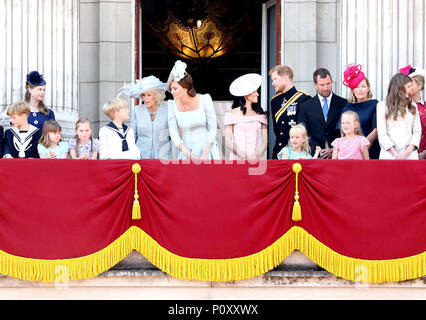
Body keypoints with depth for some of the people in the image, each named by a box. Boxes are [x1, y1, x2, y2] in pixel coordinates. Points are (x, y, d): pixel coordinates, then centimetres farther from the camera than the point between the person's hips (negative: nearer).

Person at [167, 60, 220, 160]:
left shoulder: (204, 100, -8)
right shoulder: (173, 105, -3)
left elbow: (213, 128, -3)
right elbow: (173, 133, -3)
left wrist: (205, 154, -11)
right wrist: (188, 153, -14)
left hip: (207, 151, -1)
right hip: (186, 151, 1)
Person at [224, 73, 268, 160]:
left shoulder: (260, 114, 12)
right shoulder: (231, 114, 5)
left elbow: (265, 141, 8)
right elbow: (228, 141, 0)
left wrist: (257, 156, -9)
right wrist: (244, 156, -10)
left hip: (255, 160, 2)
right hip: (237, 159, -2)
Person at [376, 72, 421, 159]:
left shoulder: (412, 106, 14)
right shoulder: (382, 105, 3)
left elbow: (417, 131, 8)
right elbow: (382, 134, -3)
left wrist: (408, 151, -8)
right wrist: (396, 154, -10)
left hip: (410, 153, 2)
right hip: (389, 152, -2)